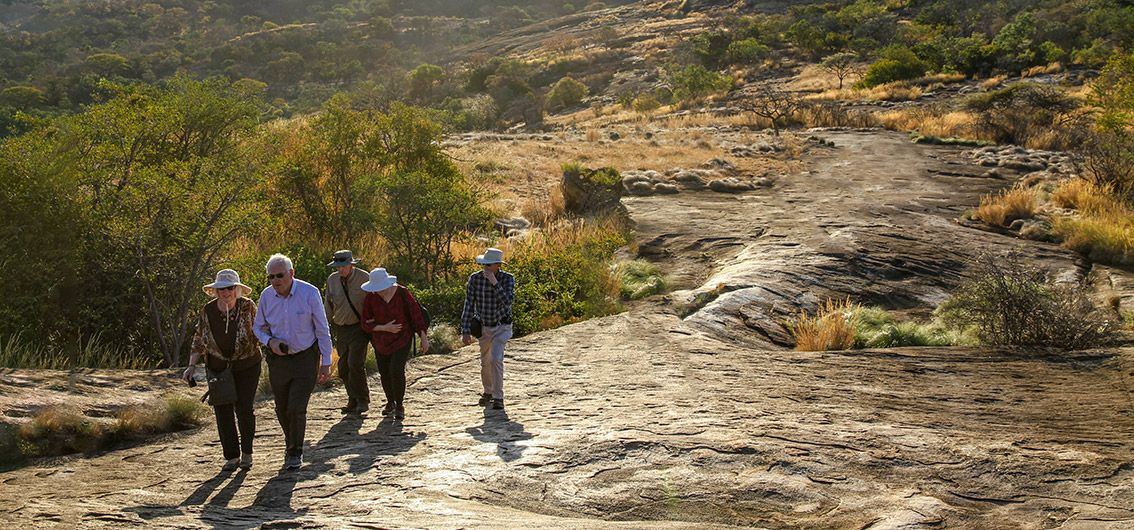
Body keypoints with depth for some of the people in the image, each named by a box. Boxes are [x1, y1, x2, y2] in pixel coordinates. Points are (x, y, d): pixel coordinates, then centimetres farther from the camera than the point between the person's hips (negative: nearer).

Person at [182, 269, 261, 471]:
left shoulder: (247, 306, -17)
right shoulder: (207, 311, -11)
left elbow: (258, 332, -3)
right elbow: (199, 341, -1)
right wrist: (192, 366, -10)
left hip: (247, 365, -2)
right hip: (219, 366, 2)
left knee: (244, 409, -10)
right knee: (223, 411, -1)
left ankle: (247, 452, 12)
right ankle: (232, 457, 13)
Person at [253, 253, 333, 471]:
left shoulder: (310, 293, -14)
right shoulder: (266, 296, -5)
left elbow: (322, 330, -7)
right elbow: (258, 327, 9)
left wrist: (326, 362, -7)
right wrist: (269, 342, -13)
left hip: (305, 358, -3)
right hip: (278, 359, 4)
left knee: (296, 408, -10)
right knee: (282, 410, 12)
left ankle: (295, 453, 9)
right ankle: (291, 444, 38)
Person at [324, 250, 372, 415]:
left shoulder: (364, 278, -10)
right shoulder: (332, 280, 3)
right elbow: (328, 306, 12)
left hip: (359, 328, -5)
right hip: (341, 329, 5)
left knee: (355, 363, -17)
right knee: (343, 367, 5)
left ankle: (363, 400, -4)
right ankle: (353, 401, 19)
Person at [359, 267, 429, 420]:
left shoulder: (402, 293, -17)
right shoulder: (370, 298, -11)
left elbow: (416, 314, -12)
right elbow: (366, 324, -8)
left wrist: (424, 337, -12)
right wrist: (385, 328, -22)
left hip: (402, 339, -3)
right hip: (381, 341, 3)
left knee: (397, 370, -18)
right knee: (385, 373, 12)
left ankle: (400, 405, 1)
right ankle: (390, 402, 38)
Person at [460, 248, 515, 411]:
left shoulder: (508, 279, -16)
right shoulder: (475, 278, -11)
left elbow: (507, 302, -30)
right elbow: (469, 306, -7)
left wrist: (494, 283, -35)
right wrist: (465, 331, -8)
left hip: (502, 327, -3)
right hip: (484, 327, 3)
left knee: (496, 359, -20)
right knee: (485, 362, 15)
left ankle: (498, 398, -12)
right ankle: (487, 392, 38)